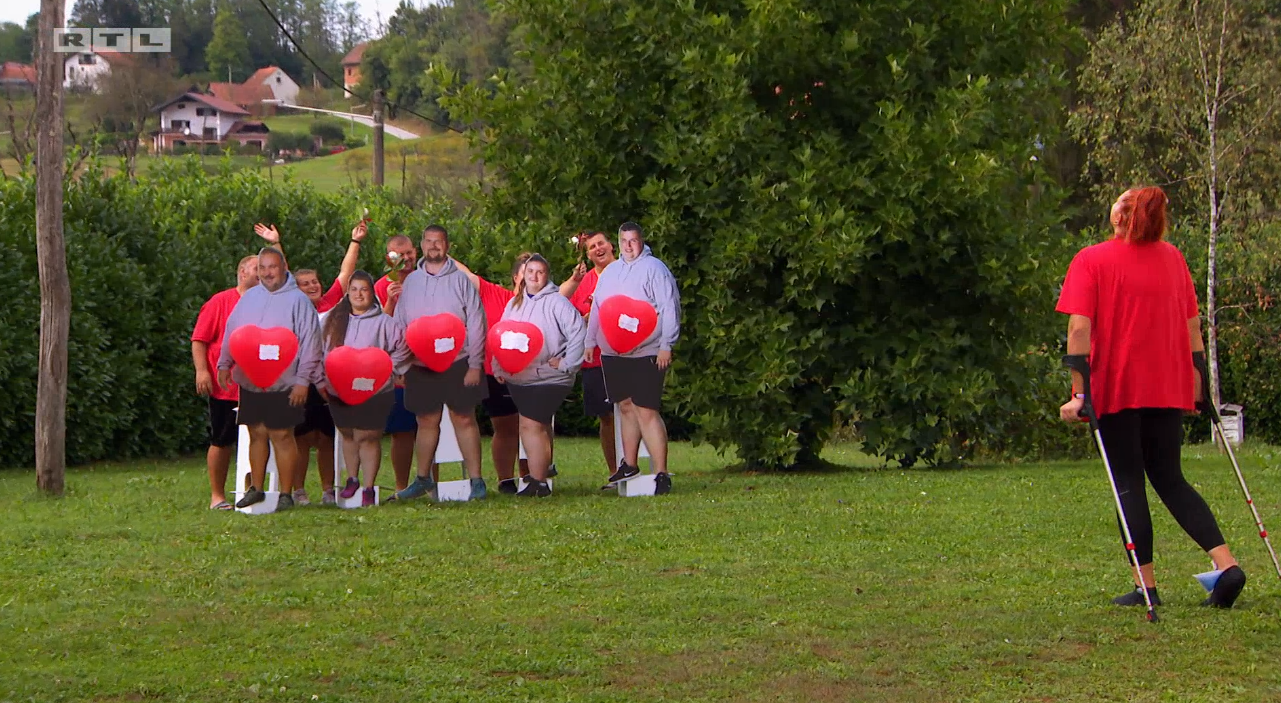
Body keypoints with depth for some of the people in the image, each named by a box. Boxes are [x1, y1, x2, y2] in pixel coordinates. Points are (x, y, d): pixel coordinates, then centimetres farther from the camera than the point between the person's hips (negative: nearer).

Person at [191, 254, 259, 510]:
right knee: (222, 441, 2)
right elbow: (199, 340, -3)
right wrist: (201, 371, -13)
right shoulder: (220, 302, -1)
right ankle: (217, 496, 9)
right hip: (224, 388, -4)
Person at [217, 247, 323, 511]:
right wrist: (224, 364, 7)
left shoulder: (298, 300, -4)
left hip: (284, 385, -5)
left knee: (282, 436, -3)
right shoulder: (249, 298, 11)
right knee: (257, 434, 11)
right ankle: (256, 488, 21)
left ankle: (286, 494, 3)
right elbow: (231, 331, 17)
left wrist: (303, 380, -12)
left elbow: (310, 342, -7)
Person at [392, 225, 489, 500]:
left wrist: (475, 364, -8)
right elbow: (399, 324, 13)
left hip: (458, 363, -3)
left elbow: (476, 323, -2)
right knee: (426, 422, 9)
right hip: (420, 366, 3)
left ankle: (476, 480, 3)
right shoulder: (411, 282, 10)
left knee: (464, 419, -1)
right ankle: (423, 480, 20)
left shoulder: (460, 280, 0)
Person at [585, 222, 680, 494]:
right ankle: (629, 464, 23)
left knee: (647, 412, -11)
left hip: (646, 354, -7)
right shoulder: (610, 272, 18)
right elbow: (596, 309, 23)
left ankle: (661, 474, -11)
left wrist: (666, 346, -16)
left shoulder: (654, 269, -4)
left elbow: (669, 309, -10)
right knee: (626, 407, 13)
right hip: (612, 354, 7)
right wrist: (590, 342, 19)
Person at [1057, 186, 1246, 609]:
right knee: (1169, 479, 12)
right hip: (1169, 390, 4)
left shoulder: (1091, 261, -6)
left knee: (1128, 483, 4)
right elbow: (1192, 324, 10)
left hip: (1116, 387, -4)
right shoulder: (1173, 258, 9)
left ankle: (1146, 585, 1)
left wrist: (1079, 390, -15)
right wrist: (1198, 379, 16)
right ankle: (1226, 563, -3)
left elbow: (1079, 327, -14)